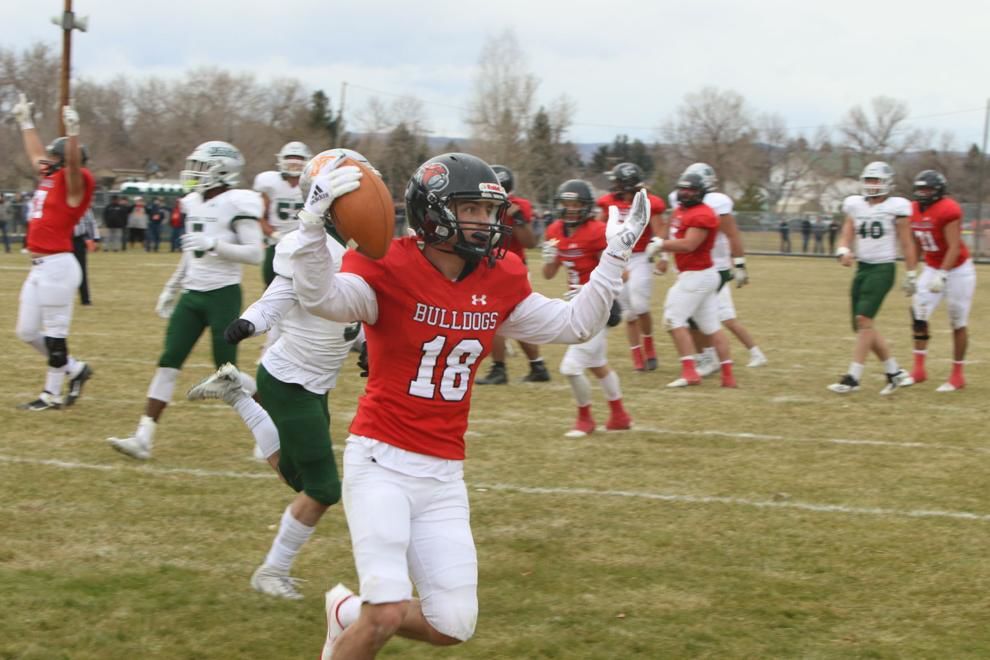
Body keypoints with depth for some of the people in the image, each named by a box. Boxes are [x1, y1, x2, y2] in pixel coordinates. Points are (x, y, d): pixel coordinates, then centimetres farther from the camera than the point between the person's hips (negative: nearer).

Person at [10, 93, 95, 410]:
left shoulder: (72, 183, -8)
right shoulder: (49, 180, 14)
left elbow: (74, 162, -29)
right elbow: (36, 153, 31)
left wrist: (72, 132, -42)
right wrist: (25, 121, 39)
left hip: (57, 266, -9)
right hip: (39, 267, 9)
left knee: (54, 333, -1)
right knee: (27, 332, 13)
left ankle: (52, 395, 7)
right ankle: (75, 369, 24)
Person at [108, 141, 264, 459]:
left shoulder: (236, 204, -12)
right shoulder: (194, 204, 11)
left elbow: (255, 254, -18)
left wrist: (214, 244, -26)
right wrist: (172, 288, 23)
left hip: (223, 295, -7)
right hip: (192, 294, 7)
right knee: (168, 362, -1)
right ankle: (143, 438, -4)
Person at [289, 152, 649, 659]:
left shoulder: (501, 281, 5)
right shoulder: (389, 267, -14)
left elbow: (576, 325, 15)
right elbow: (320, 297, -31)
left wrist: (615, 256, 9)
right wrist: (313, 224, -45)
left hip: (444, 474, 6)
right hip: (381, 463, -6)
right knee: (388, 612, -17)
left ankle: (348, 614, 31)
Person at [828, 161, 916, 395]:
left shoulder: (895, 207, -5)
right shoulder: (856, 206, 10)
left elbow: (906, 244, -1)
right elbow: (846, 236, 10)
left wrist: (911, 275, -1)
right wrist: (843, 251, -12)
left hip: (883, 269, -7)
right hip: (862, 268, 7)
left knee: (864, 319, -17)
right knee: (863, 325, 7)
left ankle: (853, 377, -17)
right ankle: (895, 373, 20)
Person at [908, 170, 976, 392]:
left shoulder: (948, 210, -23)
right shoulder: (915, 210, 1)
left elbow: (954, 248, -23)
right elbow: (916, 246, 11)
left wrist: (942, 276, -28)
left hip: (958, 270, -7)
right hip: (932, 269, 7)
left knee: (958, 323, 1)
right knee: (918, 315, -1)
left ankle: (957, 376, 9)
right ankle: (919, 370, 6)